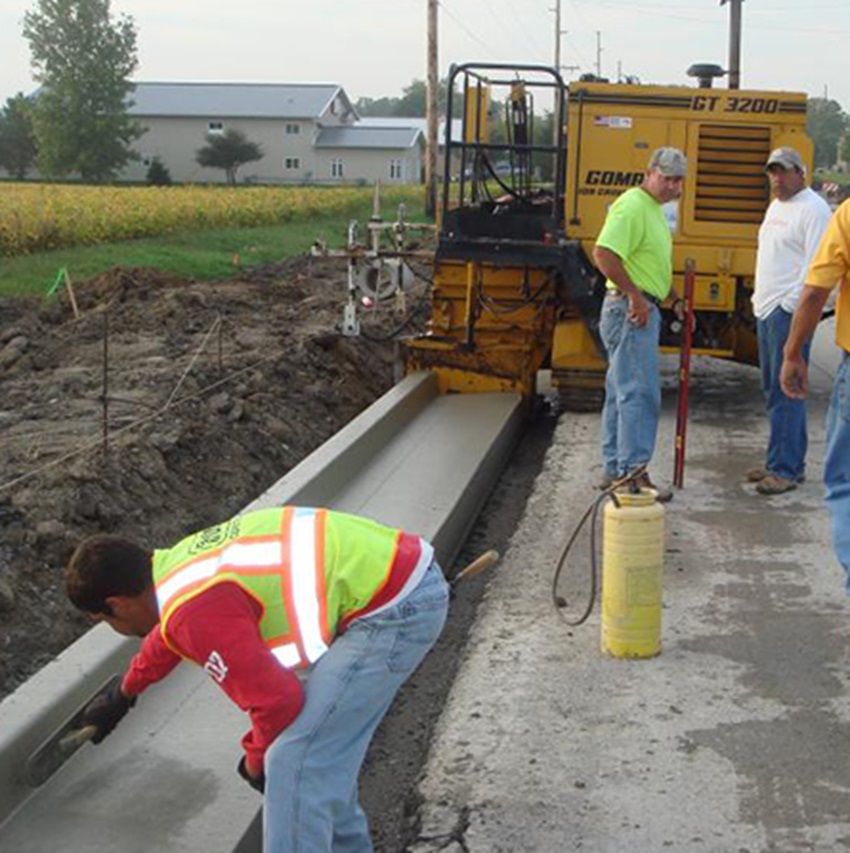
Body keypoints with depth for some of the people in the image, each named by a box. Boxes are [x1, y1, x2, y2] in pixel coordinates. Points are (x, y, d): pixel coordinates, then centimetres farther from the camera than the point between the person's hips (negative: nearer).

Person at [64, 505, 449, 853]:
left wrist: (256, 760, 5)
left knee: (294, 765, -8)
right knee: (321, 744, 24)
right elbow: (167, 637, 37)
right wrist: (124, 694, 56)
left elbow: (275, 699, -18)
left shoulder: (198, 609, -19)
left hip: (395, 608, -10)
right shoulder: (181, 561, 13)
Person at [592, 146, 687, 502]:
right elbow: (603, 253, -26)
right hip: (631, 310, -11)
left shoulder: (655, 208, 18)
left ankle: (614, 469, 20)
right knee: (639, 392, -11)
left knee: (622, 391, 13)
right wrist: (634, 296, -23)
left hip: (643, 309, 11)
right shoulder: (632, 206, -15)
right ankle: (634, 473, -10)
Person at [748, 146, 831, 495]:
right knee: (773, 390, 12)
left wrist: (792, 305, -19)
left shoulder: (813, 210, -10)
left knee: (785, 391, -10)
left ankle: (786, 469, -7)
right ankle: (783, 460, 20)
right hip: (766, 310, 10)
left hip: (789, 312, -10)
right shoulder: (775, 207, 20)